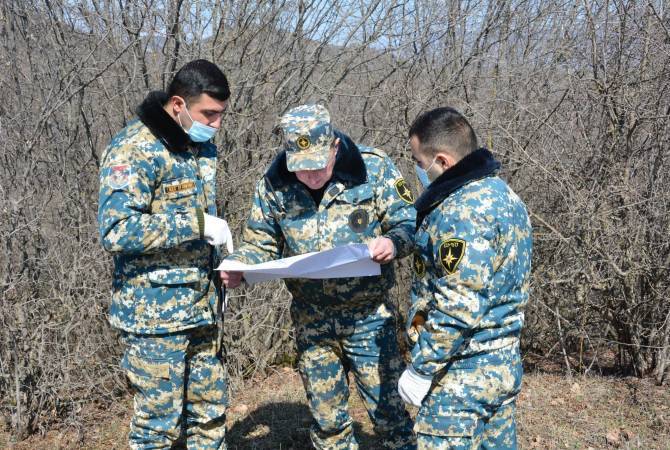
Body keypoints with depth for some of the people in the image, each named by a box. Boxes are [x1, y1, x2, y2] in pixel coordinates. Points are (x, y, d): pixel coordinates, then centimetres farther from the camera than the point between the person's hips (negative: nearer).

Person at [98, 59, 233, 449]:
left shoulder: (203, 147, 11)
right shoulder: (135, 149, -15)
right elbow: (116, 230, -25)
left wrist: (223, 263, 12)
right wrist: (197, 223, -24)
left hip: (201, 310, 8)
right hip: (156, 313, -8)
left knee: (210, 416, 14)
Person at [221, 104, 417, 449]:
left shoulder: (373, 168, -11)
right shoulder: (274, 184, -5)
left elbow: (408, 223, -7)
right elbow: (260, 244, 5)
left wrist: (393, 242, -30)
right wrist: (238, 268, -16)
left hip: (369, 315, -2)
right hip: (310, 318, 3)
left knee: (388, 409, 7)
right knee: (326, 417, 17)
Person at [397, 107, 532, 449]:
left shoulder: (462, 212, -22)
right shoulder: (503, 194, 9)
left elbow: (458, 308, -25)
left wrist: (420, 369, -17)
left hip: (463, 372, -10)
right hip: (504, 363, 10)